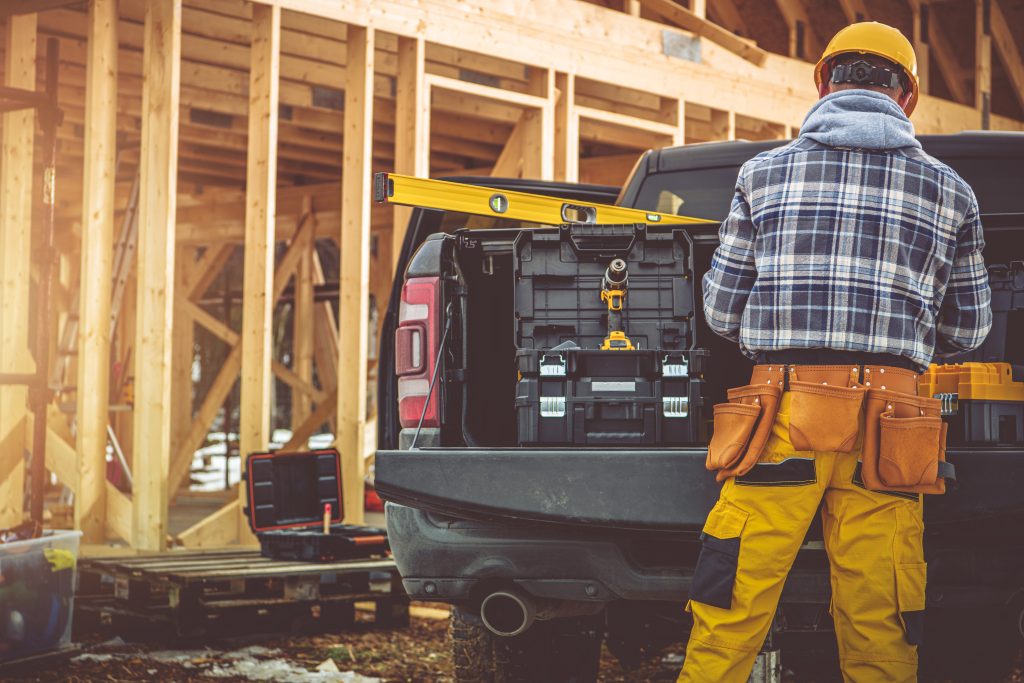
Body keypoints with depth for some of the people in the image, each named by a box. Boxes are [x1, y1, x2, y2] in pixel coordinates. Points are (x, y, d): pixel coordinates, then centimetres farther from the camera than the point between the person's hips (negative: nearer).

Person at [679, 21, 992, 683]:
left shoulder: (765, 172, 9)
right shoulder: (949, 190, 10)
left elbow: (721, 311, 10)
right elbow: (968, 330, 18)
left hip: (782, 413, 0)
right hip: (885, 427, 1)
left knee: (726, 625, 1)